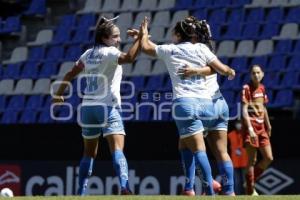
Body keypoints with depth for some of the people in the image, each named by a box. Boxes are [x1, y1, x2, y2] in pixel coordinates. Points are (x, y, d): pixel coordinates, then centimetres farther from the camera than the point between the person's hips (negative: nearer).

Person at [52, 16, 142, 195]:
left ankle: (81, 192, 19)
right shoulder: (109, 53, -8)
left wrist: (59, 94, 32)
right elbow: (129, 57, -29)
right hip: (108, 107, -7)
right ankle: (124, 187, -35)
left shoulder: (89, 54, 13)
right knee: (117, 150, -18)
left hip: (88, 107, 7)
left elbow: (71, 74, 21)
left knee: (89, 154, 18)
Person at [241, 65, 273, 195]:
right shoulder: (247, 88, -10)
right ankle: (250, 191, 2)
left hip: (261, 127, 7)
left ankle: (250, 182, 21)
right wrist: (250, 129, -25)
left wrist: (268, 125, 21)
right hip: (251, 125, -7)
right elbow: (244, 110, -17)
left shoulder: (262, 88, 10)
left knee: (269, 158, 5)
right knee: (252, 160, -5)